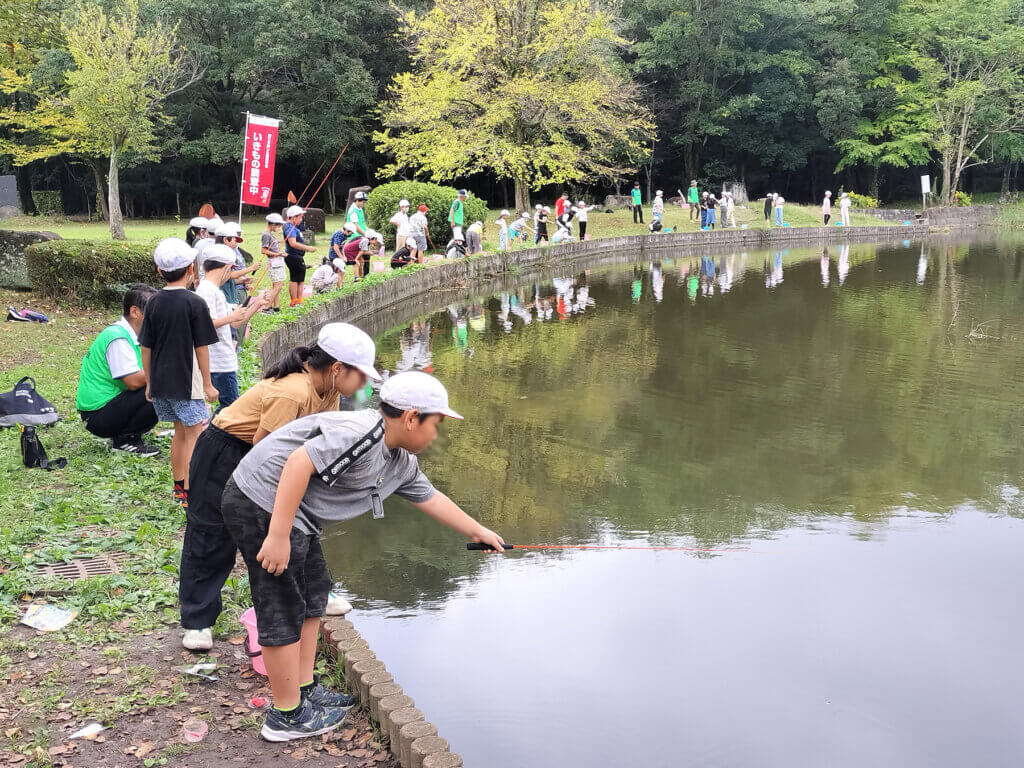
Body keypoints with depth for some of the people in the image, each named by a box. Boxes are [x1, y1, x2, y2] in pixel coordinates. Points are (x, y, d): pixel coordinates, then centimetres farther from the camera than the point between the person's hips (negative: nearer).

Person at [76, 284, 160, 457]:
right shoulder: (117, 338, -19)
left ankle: (124, 435, 7)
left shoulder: (130, 334, 12)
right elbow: (134, 381, -25)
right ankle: (125, 439, -8)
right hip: (98, 415, -10)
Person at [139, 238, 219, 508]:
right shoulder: (195, 303, -12)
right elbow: (201, 348, -9)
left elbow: (145, 347, 7)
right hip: (187, 382, -6)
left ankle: (179, 485, 27)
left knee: (180, 431, 19)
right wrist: (208, 384, -1)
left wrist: (149, 382, 17)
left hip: (160, 382, 6)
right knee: (194, 434, 1)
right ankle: (190, 493, -1)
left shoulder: (154, 302, 3)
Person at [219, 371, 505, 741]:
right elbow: (299, 462, -32)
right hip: (263, 505, -11)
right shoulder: (361, 432, -24)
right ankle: (288, 716, 12)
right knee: (284, 611, -1)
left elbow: (431, 498, 23)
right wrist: (278, 535, -31)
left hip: (295, 515, 11)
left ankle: (304, 689, 34)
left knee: (312, 597, 21)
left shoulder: (401, 463, 9)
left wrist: (478, 532, 32)